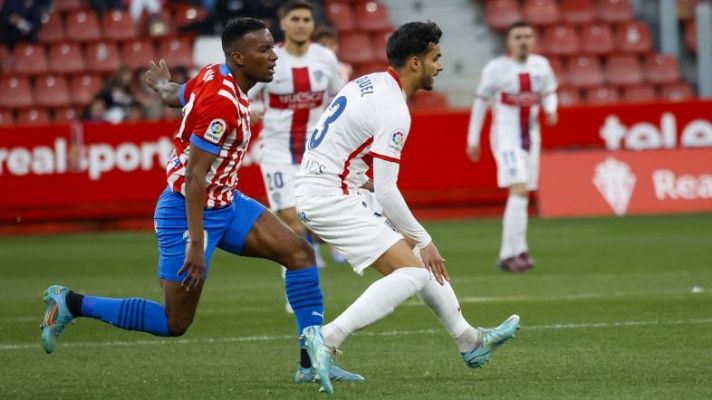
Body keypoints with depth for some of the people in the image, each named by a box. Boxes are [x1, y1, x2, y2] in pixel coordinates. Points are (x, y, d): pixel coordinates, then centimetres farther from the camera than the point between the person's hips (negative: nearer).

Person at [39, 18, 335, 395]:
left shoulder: (213, 75, 0)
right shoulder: (222, 103, -28)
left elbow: (174, 96, 22)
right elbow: (194, 176, -28)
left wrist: (161, 84, 48)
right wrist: (196, 244, -29)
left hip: (225, 204, 10)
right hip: (191, 212, -10)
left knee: (299, 252, -1)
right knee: (174, 322, -1)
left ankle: (314, 355, 0)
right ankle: (70, 304, 11)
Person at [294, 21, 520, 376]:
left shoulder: (367, 84, 10)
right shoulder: (393, 110, -18)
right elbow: (386, 191, -20)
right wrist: (423, 241, -9)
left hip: (313, 189, 10)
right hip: (330, 197, -10)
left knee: (415, 254, 18)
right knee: (413, 272, -14)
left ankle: (469, 341, 27)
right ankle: (322, 345, -19)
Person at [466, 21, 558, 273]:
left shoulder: (541, 65, 3)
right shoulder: (497, 68, -9)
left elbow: (549, 93, 17)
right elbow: (481, 102, -2)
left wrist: (551, 110, -7)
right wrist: (473, 139, -1)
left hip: (530, 136, 6)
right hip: (506, 136, -6)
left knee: (523, 195, 8)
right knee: (519, 190, -18)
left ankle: (511, 253, 16)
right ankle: (514, 250, -17)